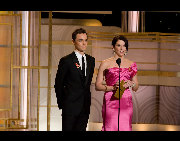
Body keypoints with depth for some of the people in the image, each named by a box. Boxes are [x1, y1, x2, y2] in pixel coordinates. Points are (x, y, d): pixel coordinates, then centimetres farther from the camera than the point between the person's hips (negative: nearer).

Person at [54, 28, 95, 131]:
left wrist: (87, 99, 11)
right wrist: (61, 103, -1)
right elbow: (58, 84, -3)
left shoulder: (91, 60, 9)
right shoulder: (66, 61, -7)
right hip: (70, 106, -5)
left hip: (85, 107, 5)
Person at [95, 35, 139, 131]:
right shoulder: (106, 64, 2)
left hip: (126, 102, 3)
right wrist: (113, 87, -14)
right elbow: (97, 86, 0)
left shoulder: (131, 64, 12)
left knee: (125, 127, -2)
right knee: (111, 127, -9)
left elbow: (136, 88, 18)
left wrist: (131, 84, -4)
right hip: (111, 102, -3)